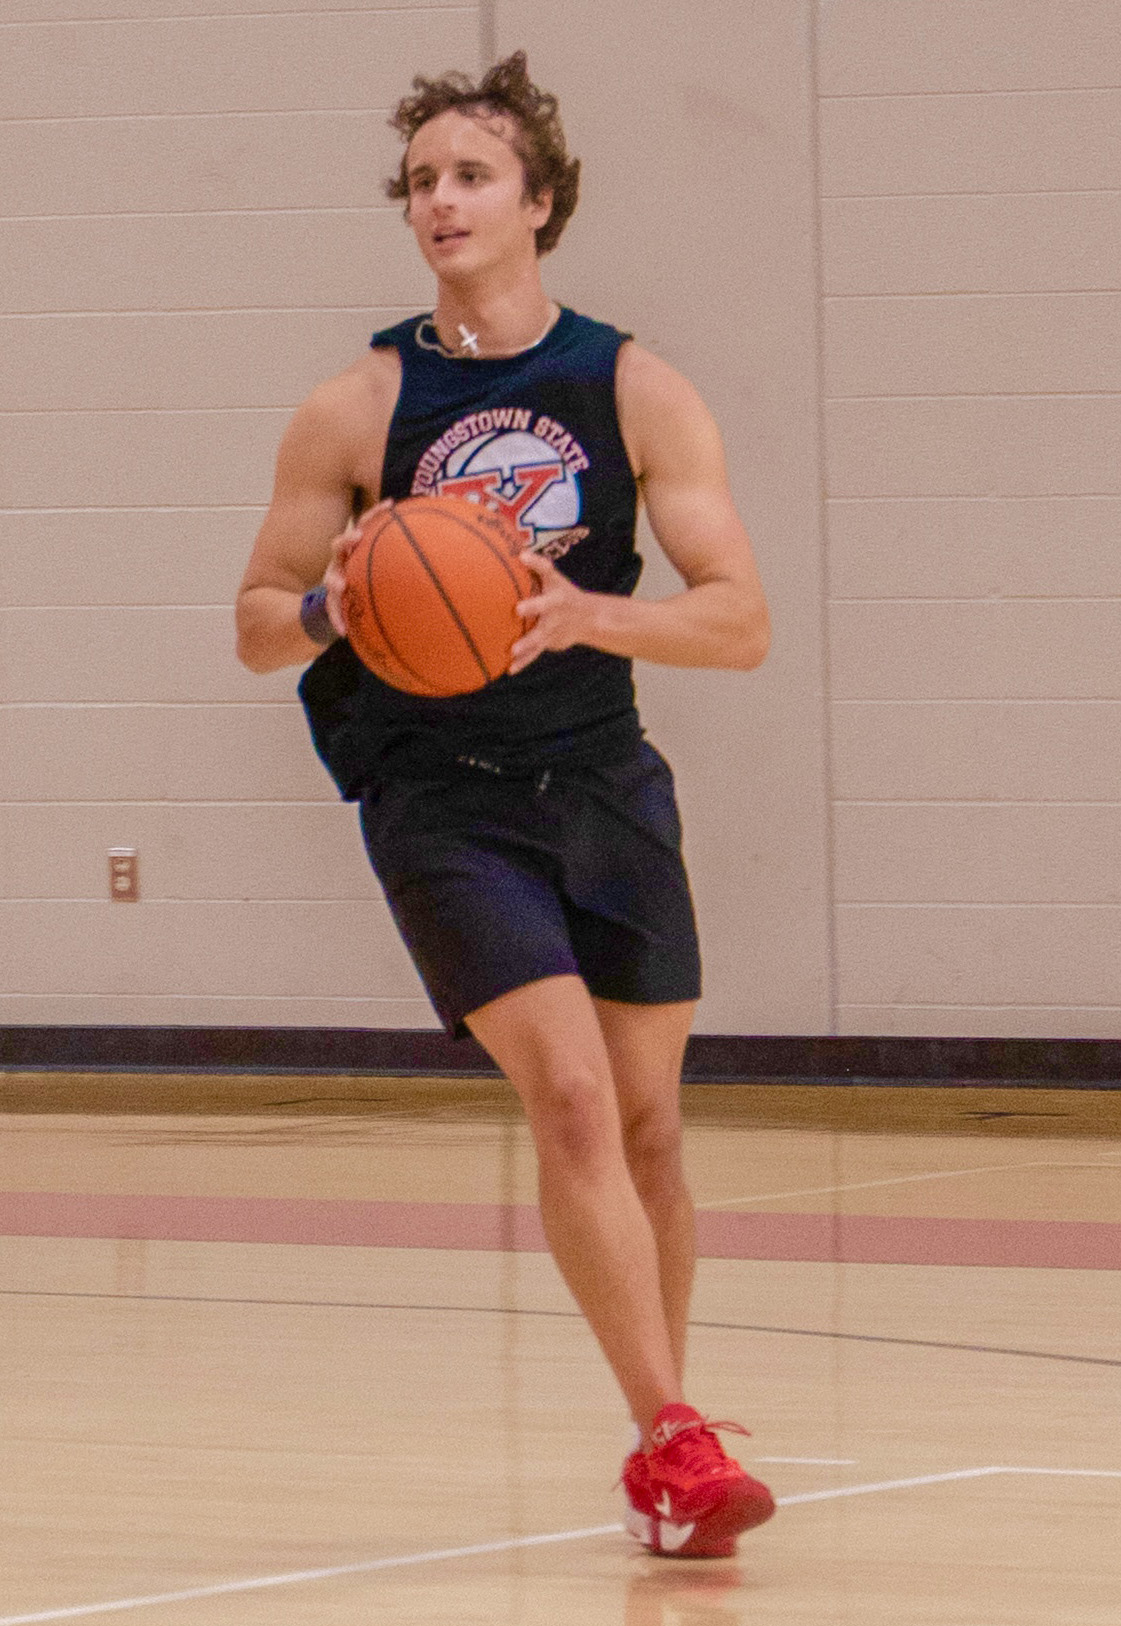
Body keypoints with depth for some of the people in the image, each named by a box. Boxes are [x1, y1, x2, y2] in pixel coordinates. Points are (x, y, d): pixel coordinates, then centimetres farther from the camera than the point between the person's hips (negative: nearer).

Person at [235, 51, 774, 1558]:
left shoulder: (637, 391, -1)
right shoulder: (356, 412, -3)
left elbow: (742, 621, -6)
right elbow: (258, 625, 3)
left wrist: (588, 614, -24)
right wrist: (330, 610, -21)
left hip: (604, 783, 3)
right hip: (443, 800, -3)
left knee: (647, 1119, 8)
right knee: (570, 1099, -17)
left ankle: (663, 1443, 25)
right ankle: (673, 1440, -19)